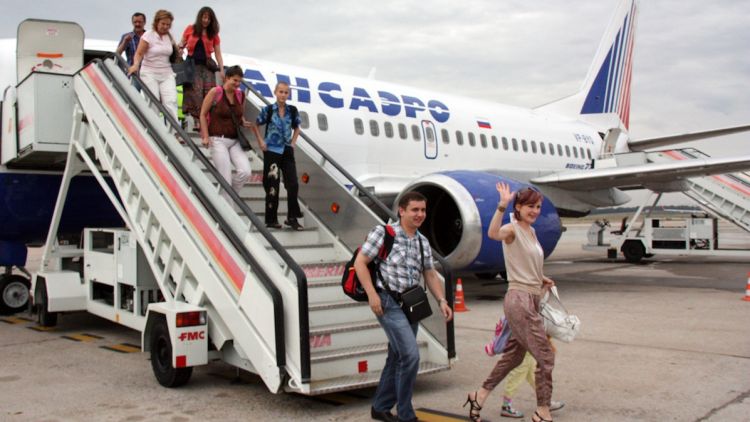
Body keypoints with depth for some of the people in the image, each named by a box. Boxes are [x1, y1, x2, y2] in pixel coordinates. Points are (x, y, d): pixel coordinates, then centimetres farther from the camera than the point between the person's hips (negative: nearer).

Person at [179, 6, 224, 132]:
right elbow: (181, 44, 15)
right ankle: (197, 120, -16)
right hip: (192, 65, -2)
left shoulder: (213, 34, 10)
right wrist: (180, 48, -10)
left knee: (209, 93, -10)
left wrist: (221, 70, -4)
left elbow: (218, 53, 6)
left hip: (206, 66, 2)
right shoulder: (190, 29, 7)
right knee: (195, 93, -14)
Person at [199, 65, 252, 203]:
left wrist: (244, 122, 1)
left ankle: (226, 194, 12)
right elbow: (203, 114, -2)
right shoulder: (215, 92, -6)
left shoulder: (240, 95, 9)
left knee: (245, 172, -13)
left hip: (235, 141, 5)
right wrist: (206, 137, -8)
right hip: (218, 140, -5)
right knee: (226, 179, -8)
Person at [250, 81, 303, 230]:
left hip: (287, 151, 3)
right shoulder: (268, 110, -6)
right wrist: (261, 142, -4)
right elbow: (255, 125, 4)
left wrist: (293, 142, 5)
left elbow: (296, 128, 17)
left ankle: (292, 218, 10)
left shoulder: (293, 110, 1)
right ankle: (271, 219, 13)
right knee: (272, 186, 3)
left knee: (293, 184, -2)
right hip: (271, 151, -3)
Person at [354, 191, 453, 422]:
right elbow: (360, 262, -9)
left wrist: (442, 300, 3)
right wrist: (372, 294, -17)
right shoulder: (384, 232, -8)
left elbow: (430, 274, 17)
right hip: (388, 303, -7)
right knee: (411, 355, -14)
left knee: (397, 357, 15)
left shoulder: (423, 242, 12)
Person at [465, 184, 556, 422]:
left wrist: (542, 279, 13)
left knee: (513, 356, 15)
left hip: (532, 300, 9)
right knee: (545, 357, -5)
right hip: (519, 300, -9)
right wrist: (502, 206, -44)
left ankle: (479, 397, 26)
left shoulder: (531, 232, 16)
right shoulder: (512, 229, -10)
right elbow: (493, 234, -35)